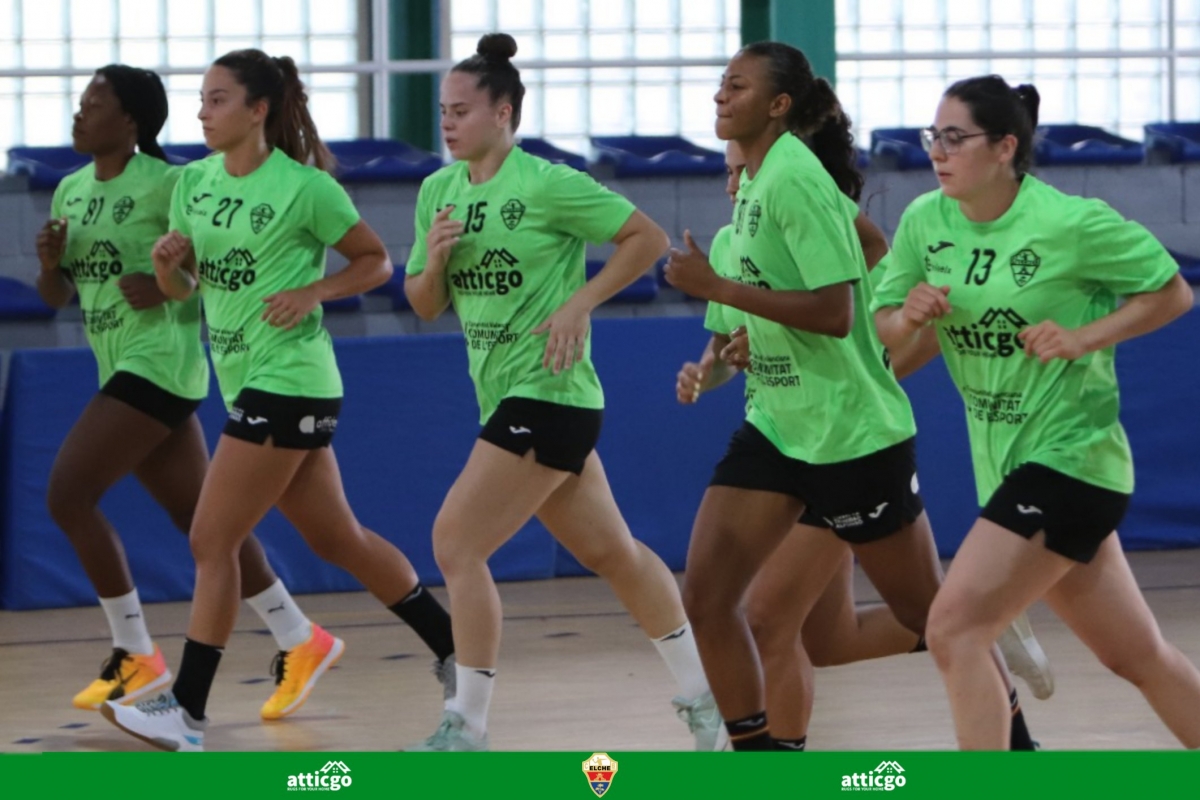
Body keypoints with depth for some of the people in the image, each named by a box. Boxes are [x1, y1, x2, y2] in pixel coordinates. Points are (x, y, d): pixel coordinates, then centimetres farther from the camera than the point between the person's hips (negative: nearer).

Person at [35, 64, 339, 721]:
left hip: (160, 362, -8)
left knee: (68, 494, -13)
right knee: (199, 516, 9)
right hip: (123, 368, 8)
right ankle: (299, 640, 17)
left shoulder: (165, 184, -11)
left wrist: (168, 285, -21)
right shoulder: (71, 191, 12)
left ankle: (136, 655, -5)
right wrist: (49, 260, -3)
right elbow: (57, 297, 18)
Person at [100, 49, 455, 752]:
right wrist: (168, 262, -8)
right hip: (248, 382, 8)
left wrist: (312, 293, -18)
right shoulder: (194, 181, 8)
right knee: (340, 539, 15)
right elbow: (181, 287, 13)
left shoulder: (305, 188, -12)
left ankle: (188, 709, -5)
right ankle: (456, 648, 26)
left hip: (287, 383, -8)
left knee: (212, 542, -9)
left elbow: (376, 263, -3)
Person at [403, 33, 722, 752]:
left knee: (457, 544, -12)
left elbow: (649, 238, -10)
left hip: (547, 394, -8)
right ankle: (704, 697, 25)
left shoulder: (546, 185, -13)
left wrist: (580, 302, -17)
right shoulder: (440, 191, 8)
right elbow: (424, 304, 13)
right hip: (505, 396, 8)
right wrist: (434, 257, -8)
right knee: (612, 552, 15)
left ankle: (467, 730, -5)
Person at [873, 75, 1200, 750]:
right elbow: (886, 329, 10)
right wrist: (909, 315, -12)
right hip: (1006, 464, 7)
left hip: (1068, 457, -7)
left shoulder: (1069, 223, -15)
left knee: (955, 630, -17)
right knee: (1140, 657, 15)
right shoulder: (926, 220, 2)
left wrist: (1083, 337, -18)